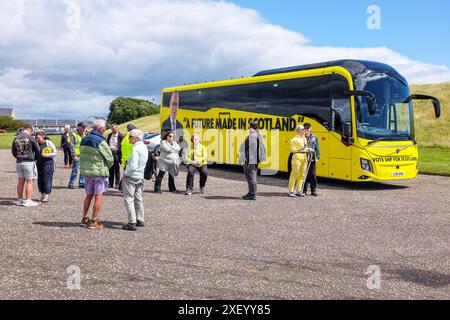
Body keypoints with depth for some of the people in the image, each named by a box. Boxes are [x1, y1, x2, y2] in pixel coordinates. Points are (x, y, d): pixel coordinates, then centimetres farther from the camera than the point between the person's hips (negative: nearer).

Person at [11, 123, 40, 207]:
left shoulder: (16, 138, 6)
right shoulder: (30, 138, -10)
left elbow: (13, 151, 13)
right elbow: (37, 150, -1)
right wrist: (35, 158, 17)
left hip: (19, 162, 6)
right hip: (28, 162, -6)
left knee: (20, 181, 12)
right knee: (29, 181, -1)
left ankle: (20, 200, 17)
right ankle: (27, 201, -2)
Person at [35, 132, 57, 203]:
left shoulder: (48, 143, -3)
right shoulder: (37, 144, 11)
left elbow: (55, 153, -5)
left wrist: (47, 155, -18)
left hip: (48, 163, -6)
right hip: (39, 164, 6)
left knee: (47, 180, -5)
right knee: (40, 180, 7)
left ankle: (46, 196, -1)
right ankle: (42, 194, 18)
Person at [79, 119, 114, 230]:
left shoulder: (84, 140, 9)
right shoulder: (100, 141, -15)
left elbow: (82, 155, 12)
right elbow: (110, 158, -11)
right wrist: (107, 167, 7)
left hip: (86, 171, 7)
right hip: (99, 172, -7)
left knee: (89, 195, 19)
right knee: (98, 196, 1)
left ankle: (84, 218, 26)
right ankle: (94, 221, 2)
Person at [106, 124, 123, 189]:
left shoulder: (120, 136, -7)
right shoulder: (110, 135, 12)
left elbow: (122, 146, -10)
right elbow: (107, 143, 16)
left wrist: (120, 156, -15)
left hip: (116, 153, -5)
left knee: (117, 170, 1)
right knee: (110, 169, 8)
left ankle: (117, 184, 7)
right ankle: (110, 183, 14)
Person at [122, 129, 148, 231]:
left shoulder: (136, 149, -20)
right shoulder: (144, 147, 8)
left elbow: (133, 166, -25)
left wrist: (126, 173, -11)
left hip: (131, 177, -9)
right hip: (140, 177, 9)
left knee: (129, 199, -4)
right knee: (138, 199, 17)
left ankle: (132, 223, -6)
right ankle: (140, 220, 25)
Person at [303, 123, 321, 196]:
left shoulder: (314, 137, 8)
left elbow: (317, 148, 11)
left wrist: (317, 157, 4)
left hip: (312, 158, 2)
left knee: (313, 175, 3)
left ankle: (313, 190, 11)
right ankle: (304, 190, 11)